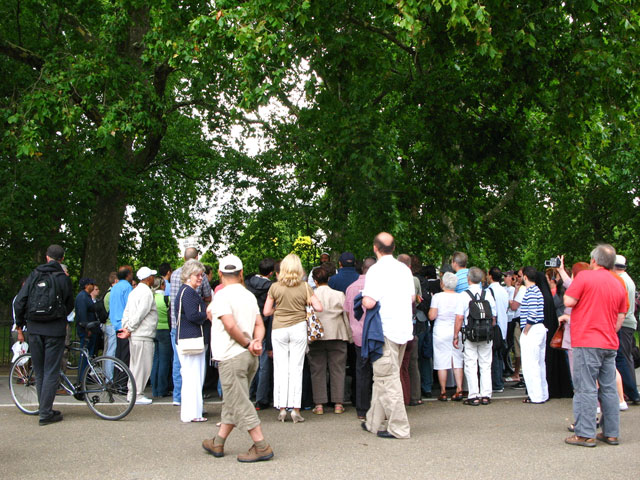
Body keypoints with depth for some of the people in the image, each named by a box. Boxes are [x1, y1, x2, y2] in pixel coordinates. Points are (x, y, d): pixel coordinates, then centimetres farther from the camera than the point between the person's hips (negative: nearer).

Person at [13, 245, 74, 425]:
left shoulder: (34, 275, 4)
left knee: (39, 372, 15)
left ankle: (44, 408, 22)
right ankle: (45, 413, -1)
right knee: (51, 372, 1)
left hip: (34, 329, 3)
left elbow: (19, 302, 0)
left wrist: (19, 327, 8)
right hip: (55, 329, -3)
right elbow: (70, 305, 5)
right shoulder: (63, 278, -3)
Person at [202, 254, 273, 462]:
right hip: (249, 358, 8)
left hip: (231, 357, -8)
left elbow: (230, 325, -23)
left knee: (240, 403, -4)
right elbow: (259, 325, 7)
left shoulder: (221, 295, -12)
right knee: (232, 402, 15)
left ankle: (261, 447, -5)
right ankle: (217, 443, 26)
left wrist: (247, 343, -11)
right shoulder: (249, 295, 11)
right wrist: (257, 342, -8)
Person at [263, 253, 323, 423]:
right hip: (298, 328, 0)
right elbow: (319, 307, -7)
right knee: (296, 368, 4)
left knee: (280, 368, 6)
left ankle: (282, 408, 6)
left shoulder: (275, 287, -2)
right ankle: (295, 409, 4)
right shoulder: (304, 287, -4)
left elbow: (266, 312, 0)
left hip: (278, 329, 1)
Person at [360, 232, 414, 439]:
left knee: (387, 378, -1)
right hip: (404, 327, 8)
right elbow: (412, 297, 18)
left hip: (386, 330, -8)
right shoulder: (404, 269, 10)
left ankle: (399, 428, 1)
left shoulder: (376, 270, -14)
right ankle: (375, 422, 24)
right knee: (382, 377, 16)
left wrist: (363, 298, 0)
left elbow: (369, 303, -21)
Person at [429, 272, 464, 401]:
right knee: (457, 362, 10)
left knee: (442, 363, 2)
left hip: (441, 332, -3)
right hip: (456, 331, 3)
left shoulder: (437, 297, -9)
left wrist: (430, 309, 8)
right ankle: (459, 390, 6)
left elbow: (432, 316, -10)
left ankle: (443, 392, 6)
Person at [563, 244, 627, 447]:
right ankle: (611, 433, 16)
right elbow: (620, 318, 15)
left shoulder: (585, 276, -8)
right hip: (610, 344, 6)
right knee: (609, 389, 11)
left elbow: (569, 301, -12)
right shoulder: (619, 285, 13)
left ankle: (585, 434, -3)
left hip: (586, 341, -6)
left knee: (586, 389, -4)